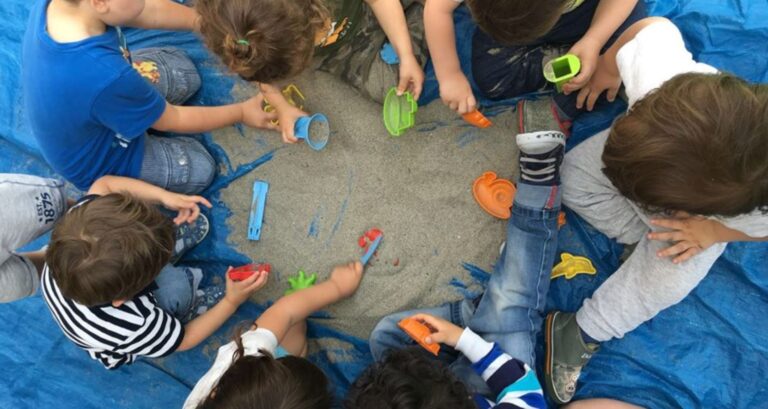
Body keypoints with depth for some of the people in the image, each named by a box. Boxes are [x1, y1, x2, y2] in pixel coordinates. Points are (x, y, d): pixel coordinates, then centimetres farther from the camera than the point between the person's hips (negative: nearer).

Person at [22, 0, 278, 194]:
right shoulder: (105, 77, -44)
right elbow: (171, 120, -24)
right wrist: (241, 112, -14)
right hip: (97, 163, -6)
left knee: (180, 68, 12)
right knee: (200, 169, 12)